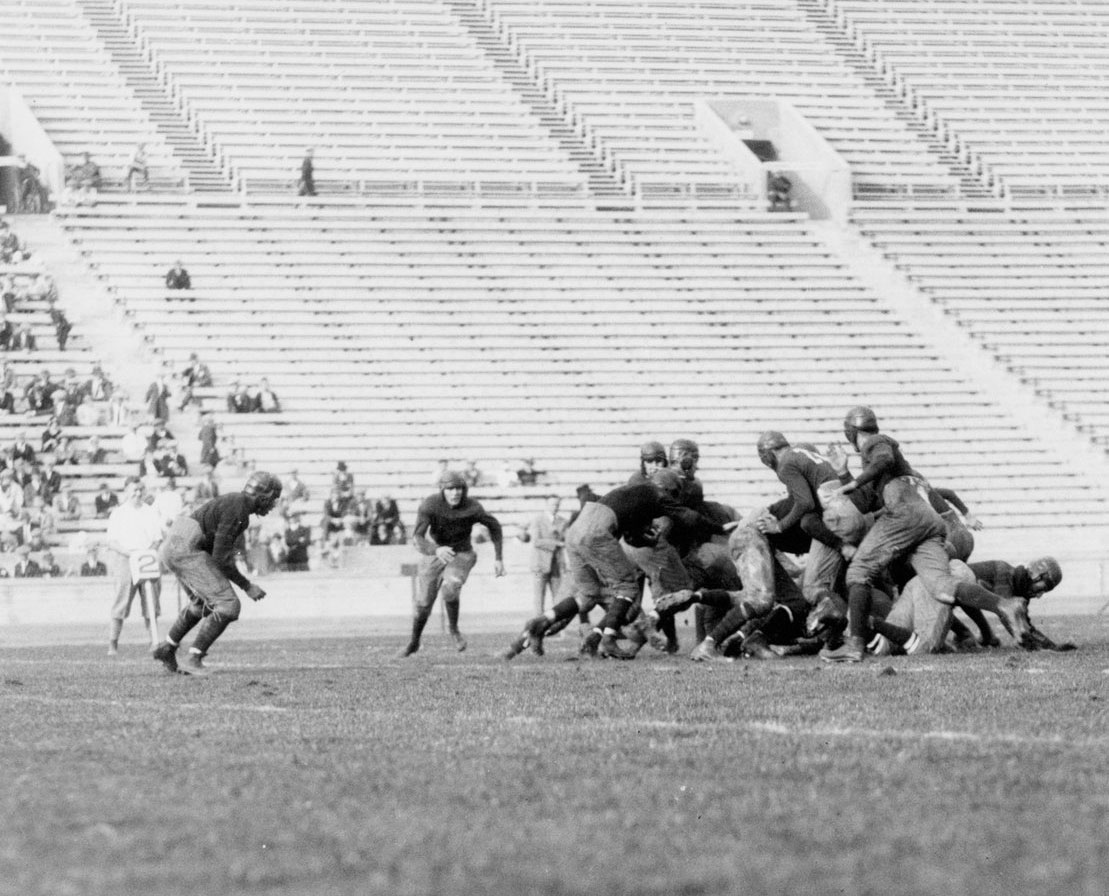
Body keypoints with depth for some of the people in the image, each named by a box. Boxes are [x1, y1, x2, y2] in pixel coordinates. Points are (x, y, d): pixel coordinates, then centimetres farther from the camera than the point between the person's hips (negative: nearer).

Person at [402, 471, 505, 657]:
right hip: (434, 552, 1)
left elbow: (494, 526, -3)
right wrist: (437, 550, -56)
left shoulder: (473, 508, -24)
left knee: (449, 588, -31)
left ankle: (454, 629, -3)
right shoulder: (430, 504, -27)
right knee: (423, 604, 8)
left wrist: (499, 558, -3)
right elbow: (418, 538, -35)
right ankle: (414, 642, 39)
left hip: (461, 556, -1)